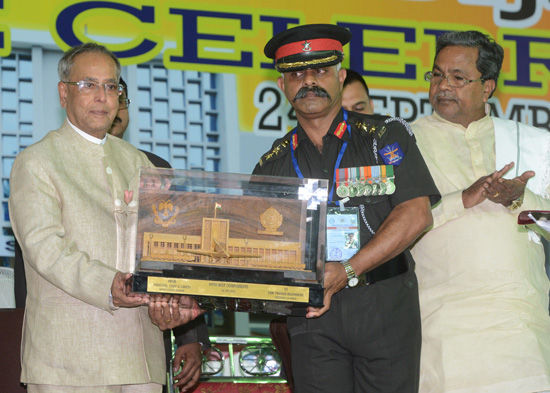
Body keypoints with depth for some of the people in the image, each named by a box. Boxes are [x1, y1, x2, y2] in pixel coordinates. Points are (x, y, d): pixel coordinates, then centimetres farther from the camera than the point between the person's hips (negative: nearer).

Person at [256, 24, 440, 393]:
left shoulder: (384, 135, 4)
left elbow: (416, 214, -7)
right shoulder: (274, 163, 13)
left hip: (385, 309, -2)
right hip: (312, 314, 2)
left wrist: (347, 272, -16)